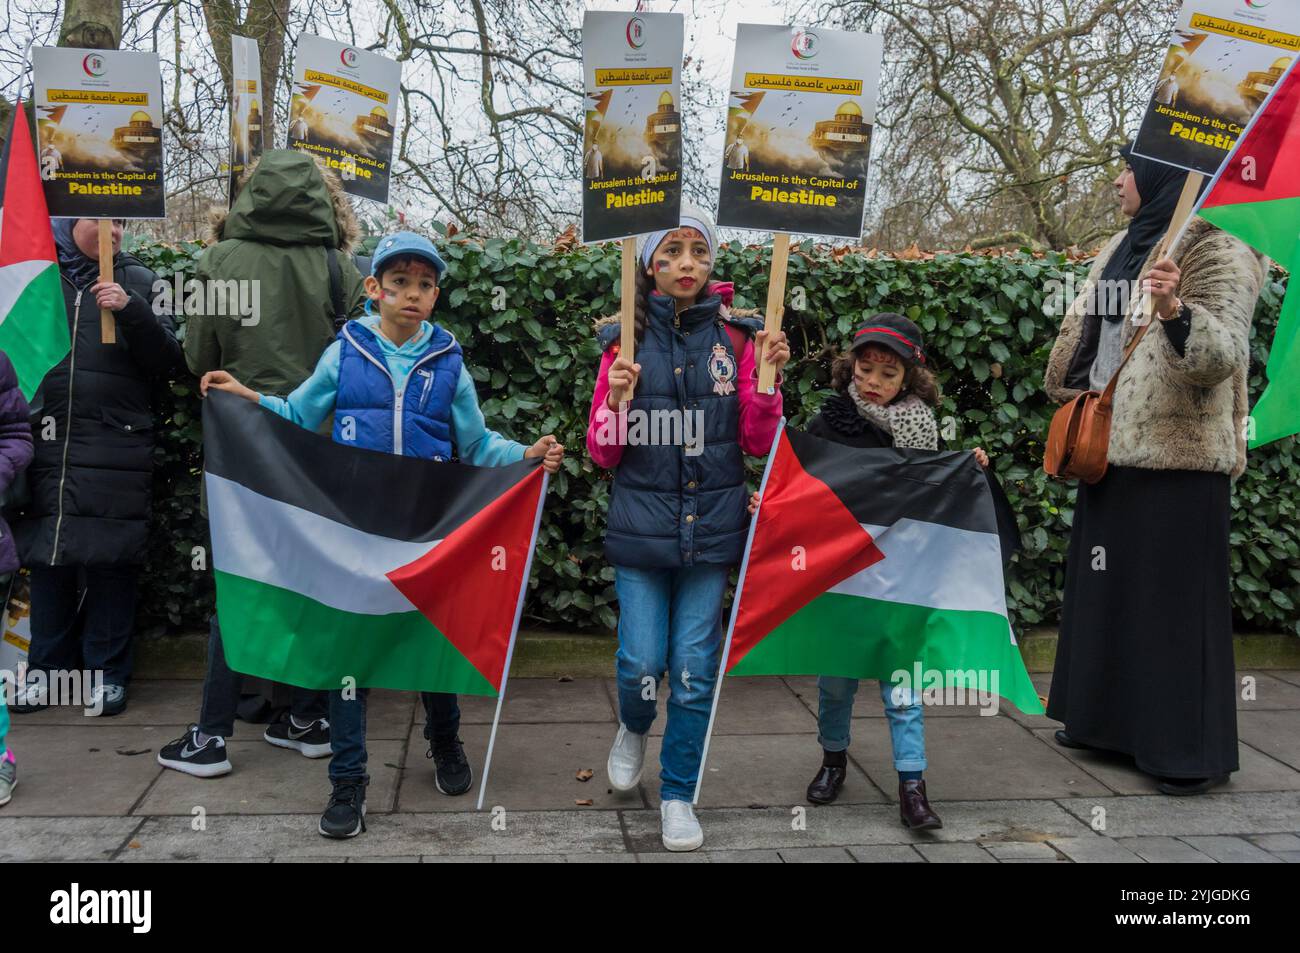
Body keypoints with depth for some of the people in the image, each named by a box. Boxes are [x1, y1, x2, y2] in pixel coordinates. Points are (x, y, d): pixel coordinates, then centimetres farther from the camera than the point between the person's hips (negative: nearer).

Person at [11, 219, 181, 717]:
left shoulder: (138, 280, 8)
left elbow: (167, 362, 2)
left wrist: (132, 311, -12)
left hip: (116, 449, -1)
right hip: (47, 446, 2)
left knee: (111, 561, 1)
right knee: (47, 559, 7)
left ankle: (107, 672, 12)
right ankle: (49, 668, 20)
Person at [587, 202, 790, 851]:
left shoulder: (735, 336, 2)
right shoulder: (624, 339, 1)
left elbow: (757, 443, 3)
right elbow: (604, 454, 1)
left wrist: (766, 378, -11)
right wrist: (616, 399, -17)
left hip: (712, 524, 1)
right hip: (641, 523, 0)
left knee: (695, 667, 3)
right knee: (642, 662, -4)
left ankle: (677, 794, 23)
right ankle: (632, 729, 32)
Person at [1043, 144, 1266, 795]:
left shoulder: (1217, 250, -10)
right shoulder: (1122, 248, 15)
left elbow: (1220, 354, -23)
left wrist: (1176, 312, -40)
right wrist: (1072, 402, 27)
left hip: (1179, 457, -8)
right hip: (1111, 449, 9)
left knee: (1175, 596, -3)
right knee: (1105, 583, 13)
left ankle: (1192, 750, 9)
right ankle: (1109, 719, 27)